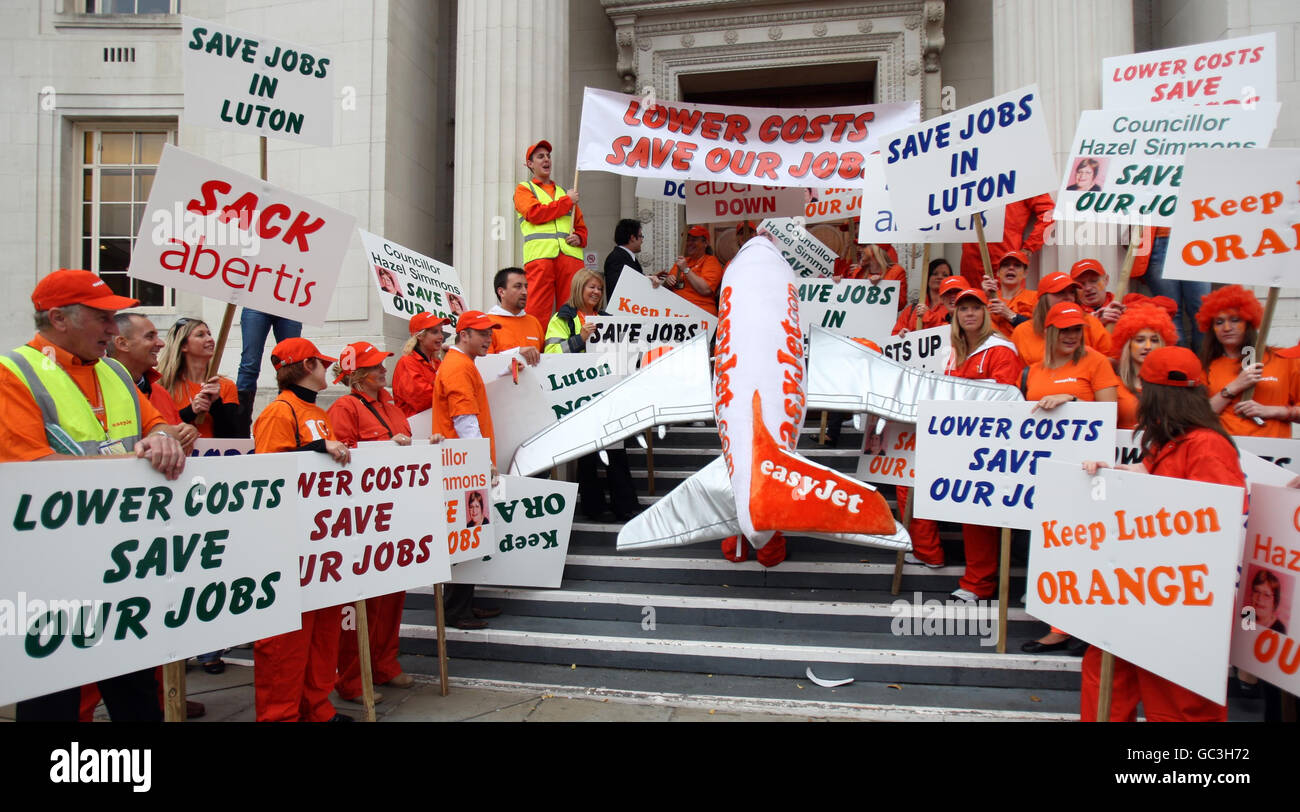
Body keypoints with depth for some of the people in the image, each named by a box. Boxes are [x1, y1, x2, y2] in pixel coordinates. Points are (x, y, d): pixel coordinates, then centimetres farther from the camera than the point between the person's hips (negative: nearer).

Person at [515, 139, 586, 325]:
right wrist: (567, 201, 3)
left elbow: (581, 225, 29)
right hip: (539, 254, -4)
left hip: (570, 255, 4)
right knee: (537, 310, -12)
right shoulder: (523, 189, 16)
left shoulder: (563, 192, 30)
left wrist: (579, 237, 5)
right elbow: (535, 213, -4)